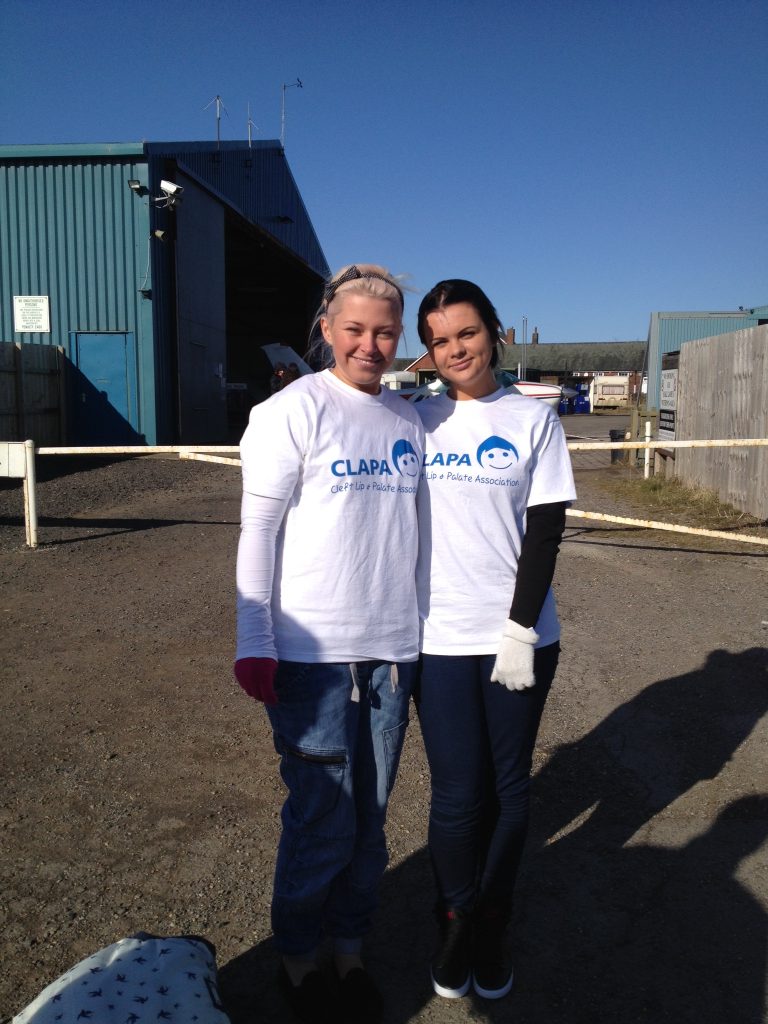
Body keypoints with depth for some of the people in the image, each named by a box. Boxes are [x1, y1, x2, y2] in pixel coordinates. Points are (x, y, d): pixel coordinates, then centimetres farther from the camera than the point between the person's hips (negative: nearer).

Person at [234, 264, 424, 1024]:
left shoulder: (409, 421, 10)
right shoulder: (294, 410, -6)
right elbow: (258, 529, -8)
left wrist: (422, 630, 15)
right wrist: (253, 642, -11)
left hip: (391, 648, 5)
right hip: (312, 650, -5)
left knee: (368, 817, 13)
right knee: (322, 820, 4)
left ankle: (349, 949, 35)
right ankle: (296, 960, 29)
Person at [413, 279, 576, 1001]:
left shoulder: (533, 420, 3)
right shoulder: (416, 421, 5)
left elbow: (545, 530, -2)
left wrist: (521, 628, -10)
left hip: (520, 635, 0)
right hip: (441, 638, 0)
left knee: (509, 789, 11)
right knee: (457, 794, 4)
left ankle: (491, 930, 33)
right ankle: (456, 922, 30)